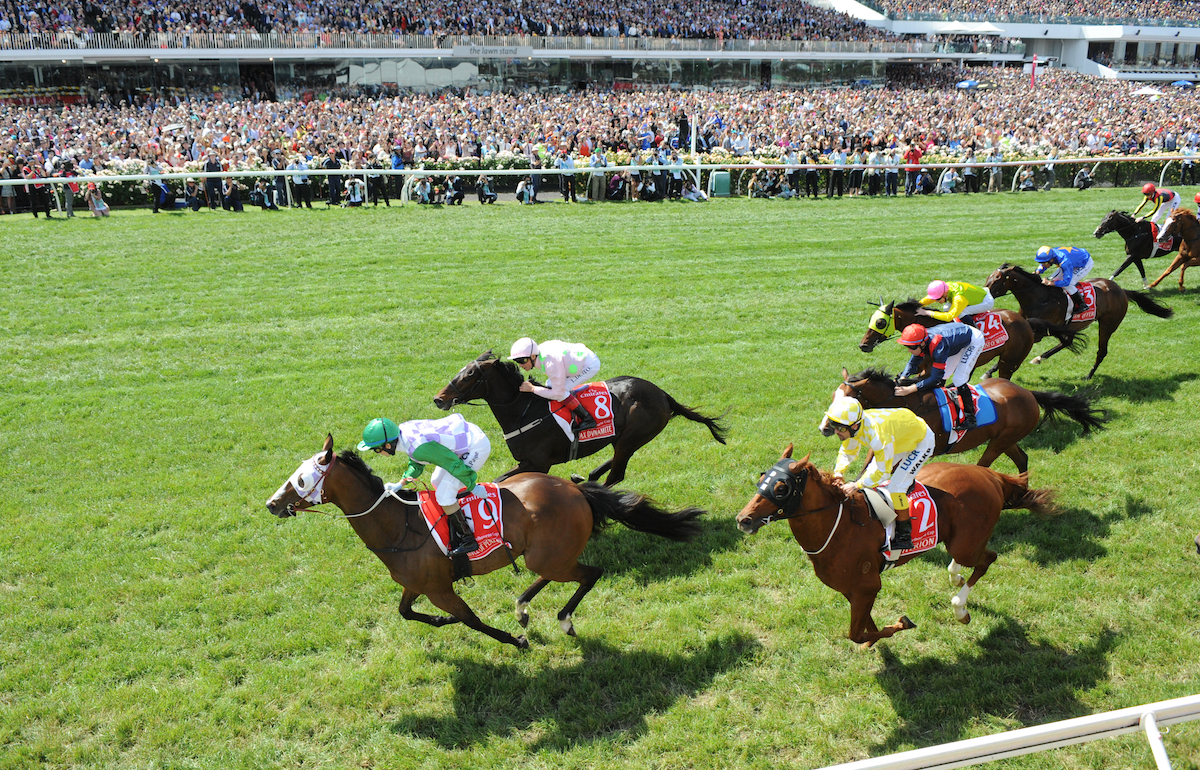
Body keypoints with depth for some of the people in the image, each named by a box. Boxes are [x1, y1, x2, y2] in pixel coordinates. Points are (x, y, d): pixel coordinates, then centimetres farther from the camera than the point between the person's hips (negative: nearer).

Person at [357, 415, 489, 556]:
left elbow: (454, 464, -22)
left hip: (476, 448, -9)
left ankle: (468, 540, 3)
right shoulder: (403, 430, -4)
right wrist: (401, 484, 5)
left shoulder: (418, 447, -31)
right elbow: (416, 464, 13)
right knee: (437, 481, 22)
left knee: (444, 496, -8)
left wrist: (472, 486, -10)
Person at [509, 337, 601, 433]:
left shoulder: (551, 364, -35)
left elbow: (558, 394, -26)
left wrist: (532, 389, -26)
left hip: (591, 364, -10)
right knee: (550, 385, 5)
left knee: (561, 391, -17)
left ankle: (588, 419, -5)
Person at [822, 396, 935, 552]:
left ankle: (904, 537, 2)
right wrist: (839, 472, -20)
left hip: (920, 441, -8)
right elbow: (847, 452, -3)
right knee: (869, 474, 8)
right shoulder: (853, 426, -20)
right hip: (901, 438, 8)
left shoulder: (877, 435, -43)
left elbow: (883, 471, -32)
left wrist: (857, 485, -34)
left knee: (896, 487, -13)